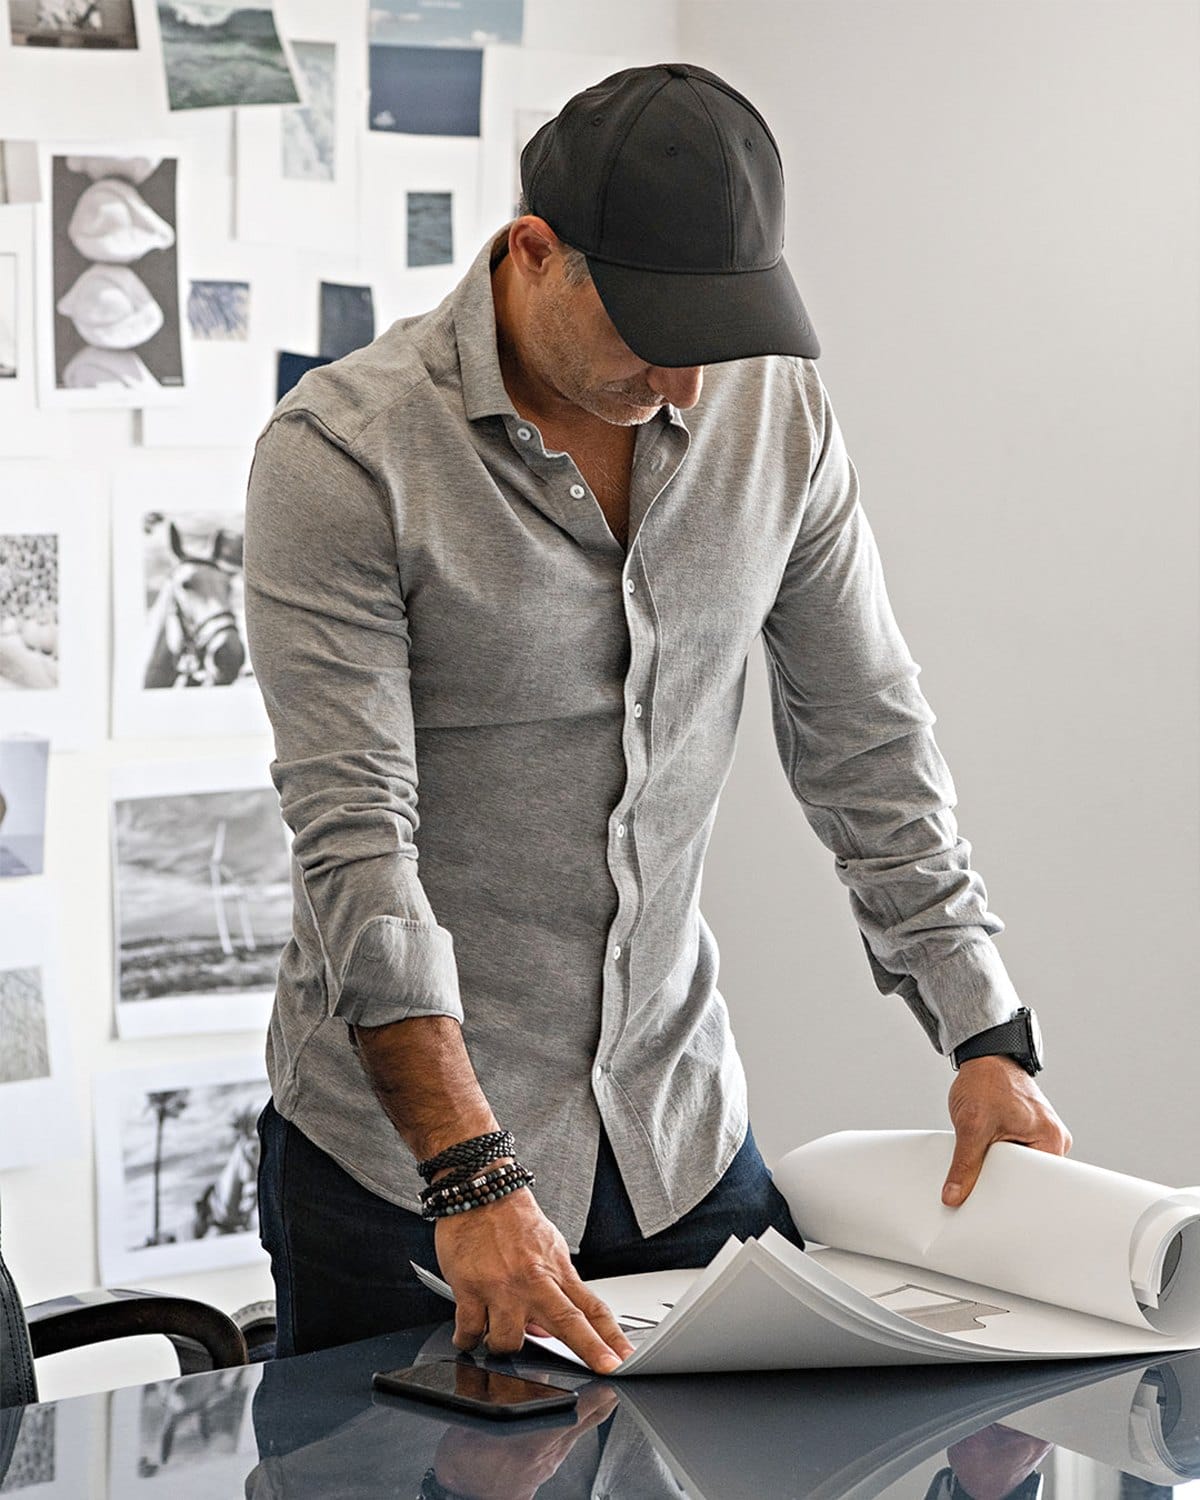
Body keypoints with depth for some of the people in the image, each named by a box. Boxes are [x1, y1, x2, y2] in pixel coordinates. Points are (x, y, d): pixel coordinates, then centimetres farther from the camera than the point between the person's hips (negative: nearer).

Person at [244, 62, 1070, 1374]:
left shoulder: (775, 409, -1)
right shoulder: (340, 453, -16)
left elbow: (868, 738, 5)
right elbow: (353, 832, -22)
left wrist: (988, 1038, -1)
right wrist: (471, 1179, -29)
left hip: (681, 1130, 4)